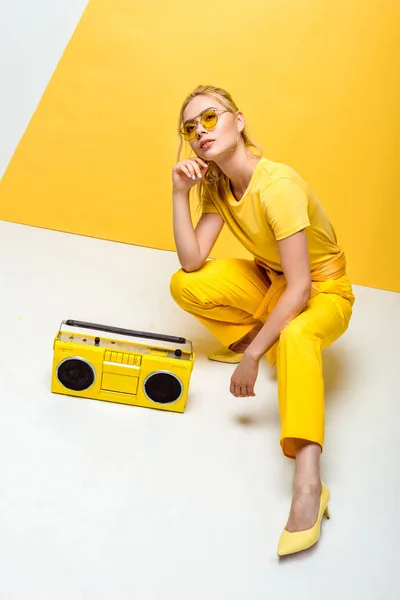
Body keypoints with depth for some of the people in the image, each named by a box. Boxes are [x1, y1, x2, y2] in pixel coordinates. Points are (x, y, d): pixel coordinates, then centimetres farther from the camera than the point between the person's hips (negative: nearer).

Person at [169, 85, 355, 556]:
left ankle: (308, 483, -49)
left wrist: (253, 357, -32)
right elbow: (192, 262, -13)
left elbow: (300, 288, -32)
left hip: (324, 292, -7)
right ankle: (256, 337, 8)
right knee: (185, 287, -14)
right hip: (270, 280, 7)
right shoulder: (218, 186, -7)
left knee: (295, 337, -41)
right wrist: (180, 194, -21)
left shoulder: (278, 185, -30)